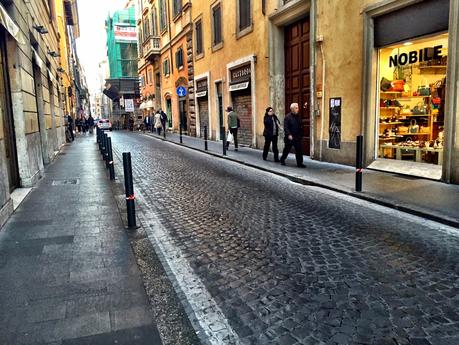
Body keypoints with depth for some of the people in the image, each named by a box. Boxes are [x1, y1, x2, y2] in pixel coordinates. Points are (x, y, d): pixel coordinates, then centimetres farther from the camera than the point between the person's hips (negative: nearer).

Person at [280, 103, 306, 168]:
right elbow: (285, 127, -15)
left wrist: (300, 134, 6)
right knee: (287, 149, 10)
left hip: (297, 137, 4)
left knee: (299, 150, -1)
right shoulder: (288, 117, -9)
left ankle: (299, 163, 3)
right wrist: (289, 135, -23)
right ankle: (282, 160, 30)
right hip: (290, 137, -4)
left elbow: (300, 126, 14)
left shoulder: (298, 116, 8)